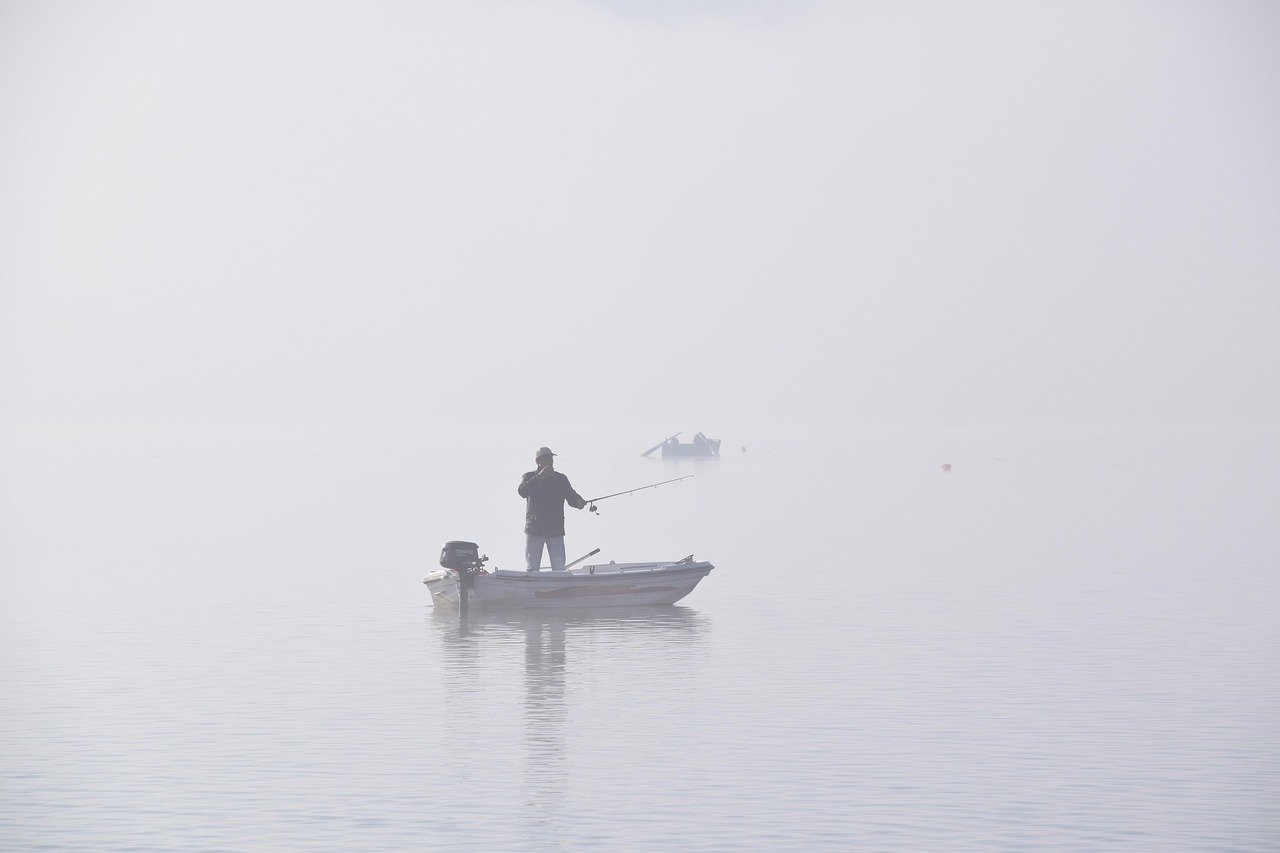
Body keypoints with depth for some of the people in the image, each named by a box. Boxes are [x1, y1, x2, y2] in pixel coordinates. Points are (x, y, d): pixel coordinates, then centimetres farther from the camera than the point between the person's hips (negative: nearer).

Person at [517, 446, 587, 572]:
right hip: (534, 530, -1)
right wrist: (539, 477, -24)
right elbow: (522, 491, -13)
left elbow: (571, 497, 3)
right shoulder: (529, 477, 8)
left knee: (559, 568, -4)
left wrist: (578, 502, -22)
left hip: (556, 530, 1)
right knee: (532, 568, -1)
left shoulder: (561, 479, 13)